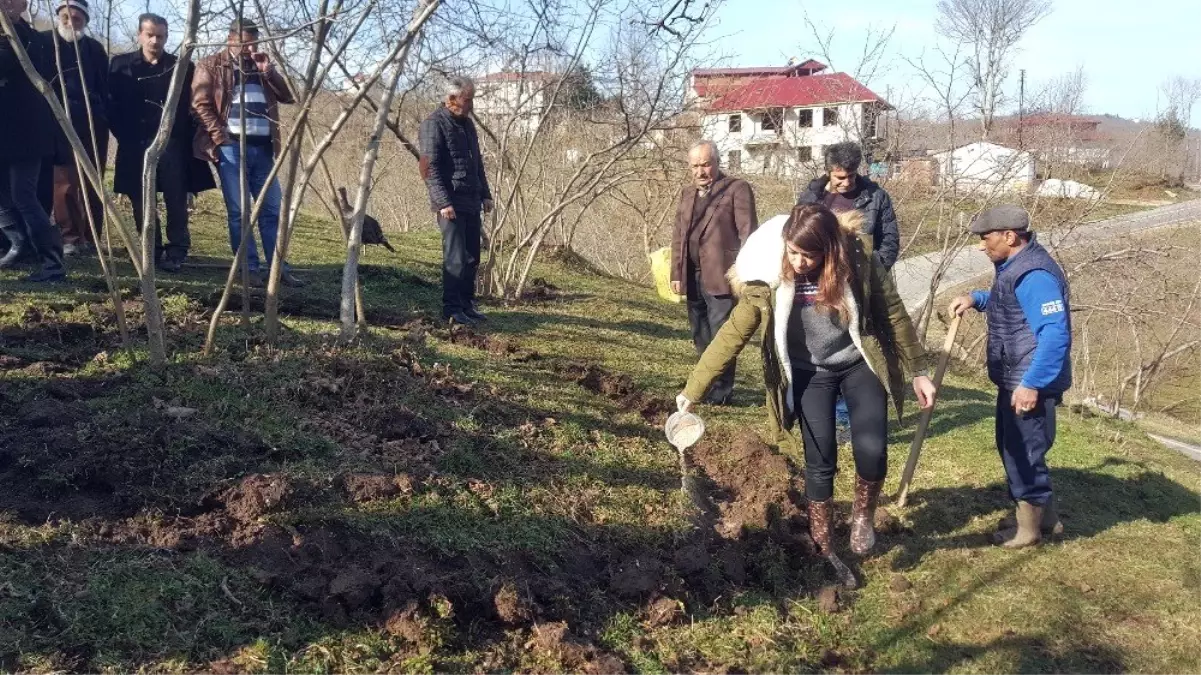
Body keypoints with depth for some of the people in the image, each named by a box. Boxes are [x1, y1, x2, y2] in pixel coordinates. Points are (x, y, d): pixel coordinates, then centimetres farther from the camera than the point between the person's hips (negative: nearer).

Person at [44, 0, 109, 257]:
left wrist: (107, 119, 7)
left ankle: (90, 236, 11)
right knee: (64, 183, -4)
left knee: (92, 183, 5)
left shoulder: (95, 49, 12)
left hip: (92, 125, 3)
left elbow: (105, 88, 14)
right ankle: (69, 236, 0)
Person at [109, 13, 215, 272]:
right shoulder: (121, 65, 8)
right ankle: (150, 251, 13)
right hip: (135, 146, 1)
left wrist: (186, 138, -5)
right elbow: (112, 103, 5)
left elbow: (191, 106, 3)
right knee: (141, 203, 5)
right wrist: (123, 136, -2)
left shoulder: (181, 67, 6)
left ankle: (175, 251, 4)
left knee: (176, 201, -3)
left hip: (172, 144, -1)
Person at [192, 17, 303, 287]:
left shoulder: (263, 66, 19)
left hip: (263, 147, 5)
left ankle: (278, 267, 7)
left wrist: (268, 71, -2)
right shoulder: (211, 66, 6)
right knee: (238, 211, -3)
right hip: (231, 146, -4)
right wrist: (220, 137, -12)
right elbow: (201, 104, -3)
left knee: (272, 210, 3)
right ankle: (250, 267, 0)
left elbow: (289, 96, 11)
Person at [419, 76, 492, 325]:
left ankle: (467, 304, 20)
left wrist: (485, 194, 18)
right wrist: (443, 202, -20)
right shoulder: (434, 124, -9)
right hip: (451, 204, -8)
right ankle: (452, 309, 1)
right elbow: (429, 168, -15)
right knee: (456, 258, -7)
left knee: (472, 258, 11)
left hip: (471, 202, 8)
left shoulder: (466, 123, 17)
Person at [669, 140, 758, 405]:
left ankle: (721, 391, 4)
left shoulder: (737, 189, -4)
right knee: (701, 338, 15)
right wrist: (676, 273, 10)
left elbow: (747, 234, -9)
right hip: (693, 276, 7)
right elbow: (678, 235, 17)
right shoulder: (687, 193, 17)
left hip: (721, 276, -7)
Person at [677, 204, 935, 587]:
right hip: (809, 373, 0)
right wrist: (693, 389, -23)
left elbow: (894, 314, -8)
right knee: (820, 462, 1)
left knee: (871, 449, -17)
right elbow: (733, 334, -20)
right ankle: (823, 551, 19)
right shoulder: (768, 280, -22)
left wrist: (918, 372, -2)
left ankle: (863, 516, 14)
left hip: (859, 364, 0)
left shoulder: (857, 262, -22)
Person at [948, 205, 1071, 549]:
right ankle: (1044, 516, 36)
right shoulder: (1015, 266, 9)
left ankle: (1028, 527, 21)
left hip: (1030, 383, -11)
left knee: (1023, 453, 3)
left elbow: (1055, 333, -30)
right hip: (1014, 379, 11)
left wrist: (1032, 383, -30)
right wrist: (976, 299, 11)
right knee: (1012, 448, 21)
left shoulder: (1034, 274, -25)